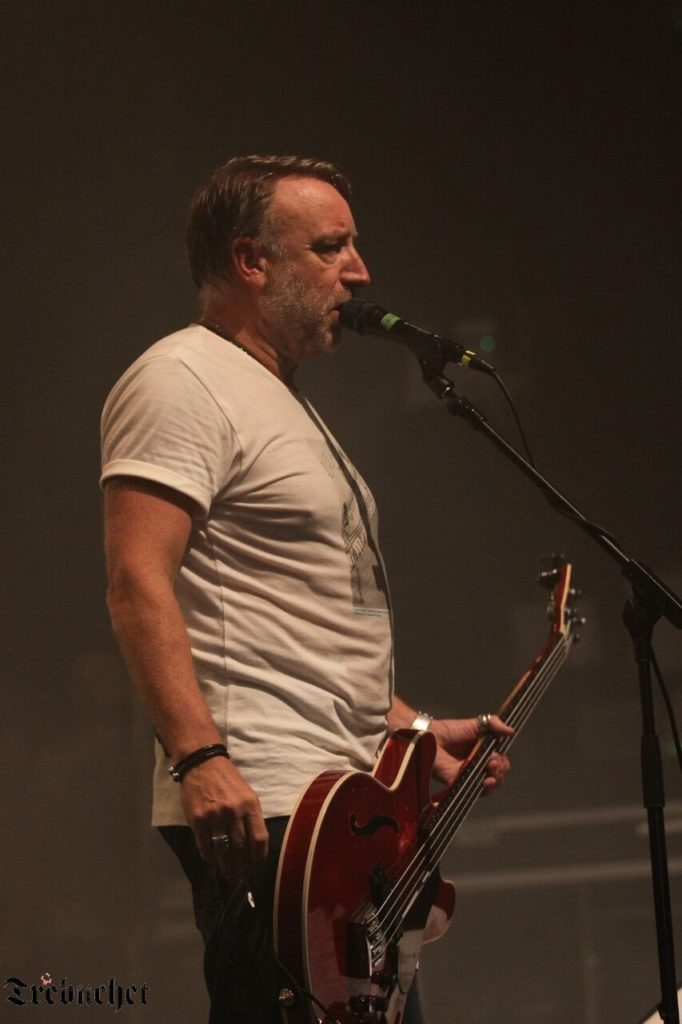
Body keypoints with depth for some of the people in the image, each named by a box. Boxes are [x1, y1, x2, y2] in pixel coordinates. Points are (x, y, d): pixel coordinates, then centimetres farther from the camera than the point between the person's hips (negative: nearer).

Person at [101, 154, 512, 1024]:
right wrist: (199, 757, -27)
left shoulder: (281, 402, 26)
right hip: (258, 815, -10)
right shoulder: (183, 382, -6)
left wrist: (413, 729, 22)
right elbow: (138, 584, -18)